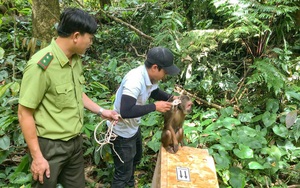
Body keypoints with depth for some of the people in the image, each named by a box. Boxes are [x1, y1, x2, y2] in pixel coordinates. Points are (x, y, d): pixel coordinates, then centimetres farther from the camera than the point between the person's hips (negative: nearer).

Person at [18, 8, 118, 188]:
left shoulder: (76, 59, -1)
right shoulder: (41, 65, -25)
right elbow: (25, 114, -19)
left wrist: (101, 111, 8)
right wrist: (37, 157, -17)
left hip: (75, 141, 7)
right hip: (50, 146, -7)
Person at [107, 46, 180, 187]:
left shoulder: (150, 76, -8)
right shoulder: (135, 80, -35)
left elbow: (155, 92, 13)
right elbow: (126, 112, -41)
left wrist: (171, 98, -4)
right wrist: (155, 107, -33)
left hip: (133, 127, 10)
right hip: (121, 132, -10)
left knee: (135, 159, 32)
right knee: (123, 171, 6)